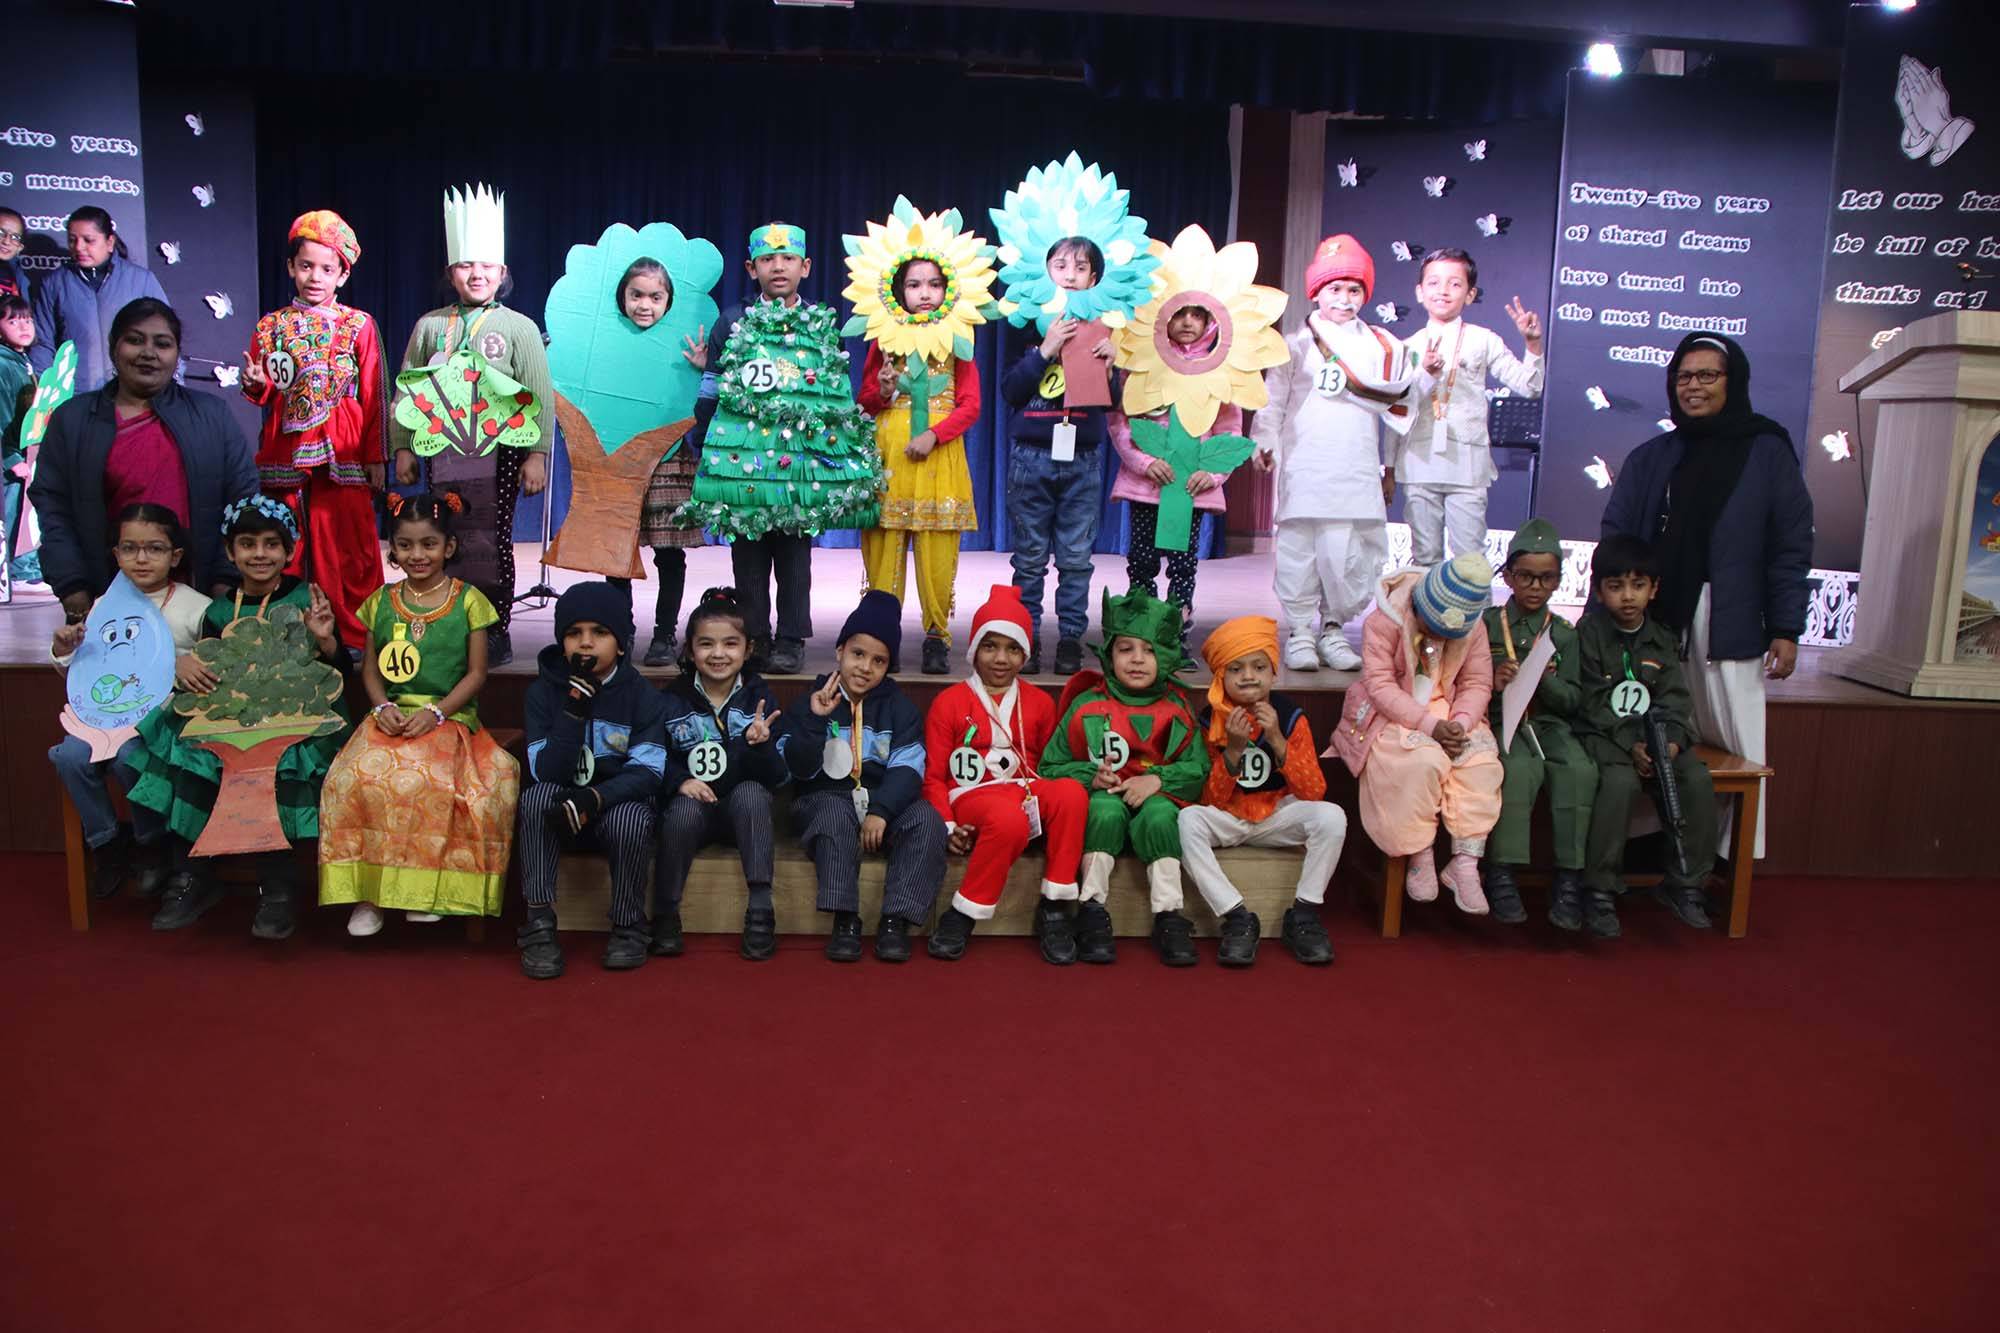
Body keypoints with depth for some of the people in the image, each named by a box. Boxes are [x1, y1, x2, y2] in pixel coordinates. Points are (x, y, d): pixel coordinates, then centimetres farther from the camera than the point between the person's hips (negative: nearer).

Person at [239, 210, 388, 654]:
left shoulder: (359, 326, 4)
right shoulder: (271, 327, 11)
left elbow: (373, 397, 3)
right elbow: (262, 395, 15)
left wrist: (376, 458, 0)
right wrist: (256, 384, -10)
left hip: (342, 451, -2)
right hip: (286, 450, 2)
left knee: (346, 543, -3)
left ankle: (354, 634, 6)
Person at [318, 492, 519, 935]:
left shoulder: (468, 600, 4)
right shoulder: (381, 602, 14)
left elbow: (476, 672, 1)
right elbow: (370, 668, 15)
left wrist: (436, 711, -12)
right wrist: (382, 707, -6)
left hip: (449, 719, -3)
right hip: (390, 717, 3)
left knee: (425, 782, -34)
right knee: (355, 778, -28)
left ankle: (425, 888, -15)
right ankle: (365, 893, -16)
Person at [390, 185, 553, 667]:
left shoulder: (518, 328, 3)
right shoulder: (430, 326, 11)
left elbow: (540, 397, -2)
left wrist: (537, 455, -9)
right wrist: (403, 448, 6)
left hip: (497, 454, -3)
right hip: (443, 454, 3)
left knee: (488, 546, -2)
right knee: (450, 546, 5)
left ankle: (495, 635, 9)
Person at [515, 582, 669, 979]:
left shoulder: (642, 696, -5)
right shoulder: (543, 692, -3)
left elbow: (647, 771, -15)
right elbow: (546, 773, -14)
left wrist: (594, 798, -33)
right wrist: (574, 710, -26)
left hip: (619, 803, -1)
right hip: (560, 812, 1)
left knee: (630, 817, -34)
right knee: (538, 795, -30)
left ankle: (628, 927, -12)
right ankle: (539, 925, -24)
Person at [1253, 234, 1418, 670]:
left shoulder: (1381, 348, 15)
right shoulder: (1297, 346, 8)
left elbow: (1396, 409, 20)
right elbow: (1272, 398, 5)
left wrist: (1391, 466, 18)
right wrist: (1264, 443, -8)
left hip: (1357, 473, 2)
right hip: (1304, 467, -2)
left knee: (1347, 553, -3)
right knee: (1299, 548, -3)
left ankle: (1334, 628, 12)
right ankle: (1299, 633, 5)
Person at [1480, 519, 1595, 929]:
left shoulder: (1563, 633, 12)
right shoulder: (1487, 623, 7)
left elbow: (1573, 701, 6)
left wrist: (1546, 680, -13)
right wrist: (1491, 683, -17)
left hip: (1550, 723, 3)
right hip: (1501, 721, -3)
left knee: (1580, 770, -27)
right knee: (1521, 767, -33)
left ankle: (1568, 879, -21)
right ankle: (1502, 874, -27)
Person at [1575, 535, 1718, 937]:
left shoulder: (1662, 639, 11)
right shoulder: (1589, 632, -4)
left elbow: (1675, 698, 3)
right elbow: (1594, 704, -10)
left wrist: (1673, 741, -17)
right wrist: (1630, 745, -21)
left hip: (1654, 733, 5)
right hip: (1604, 734, -5)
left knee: (1698, 778, -19)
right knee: (1621, 780, -33)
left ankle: (1684, 883, -1)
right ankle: (1601, 890, -22)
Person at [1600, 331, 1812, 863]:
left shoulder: (1768, 452, 5)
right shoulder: (1650, 458, 11)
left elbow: (1792, 545, 2)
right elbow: (1615, 539, 6)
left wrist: (1785, 628, -4)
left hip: (1731, 624, -2)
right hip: (1654, 619, 2)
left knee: (1736, 745, -1)